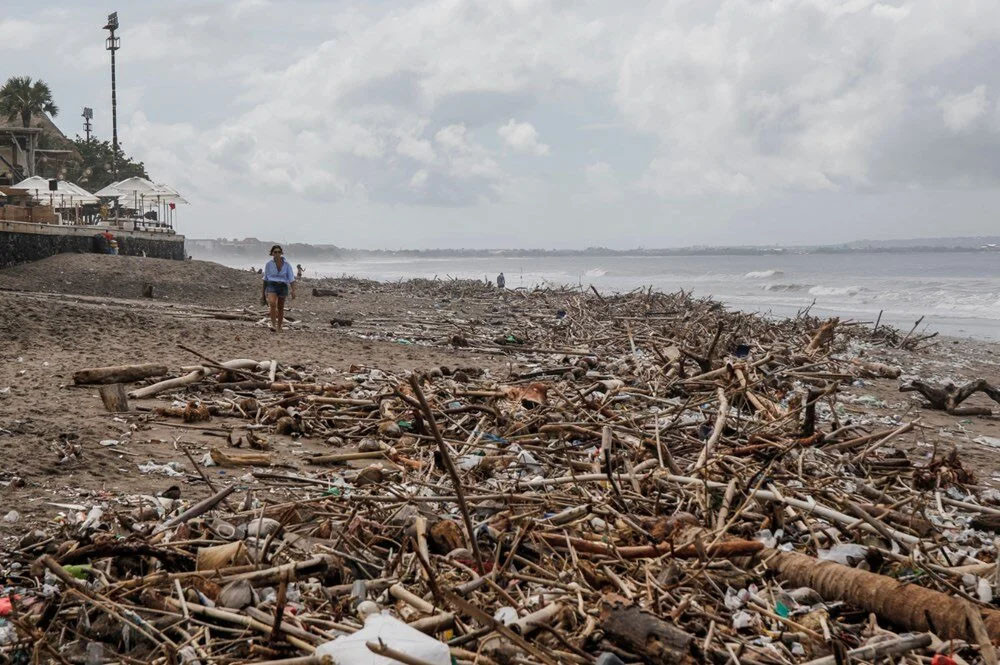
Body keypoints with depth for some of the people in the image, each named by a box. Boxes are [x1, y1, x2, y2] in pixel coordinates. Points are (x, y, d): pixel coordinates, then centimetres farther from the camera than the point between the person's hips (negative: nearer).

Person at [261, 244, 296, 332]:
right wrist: (263, 291, 13)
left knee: (280, 308, 10)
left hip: (283, 287, 1)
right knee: (273, 303, -27)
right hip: (271, 286, -1)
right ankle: (273, 325, -27)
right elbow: (265, 278, 10)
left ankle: (279, 327, 26)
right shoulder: (269, 264, 0)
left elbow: (291, 278, -5)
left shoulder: (287, 264, -2)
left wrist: (293, 291, -17)